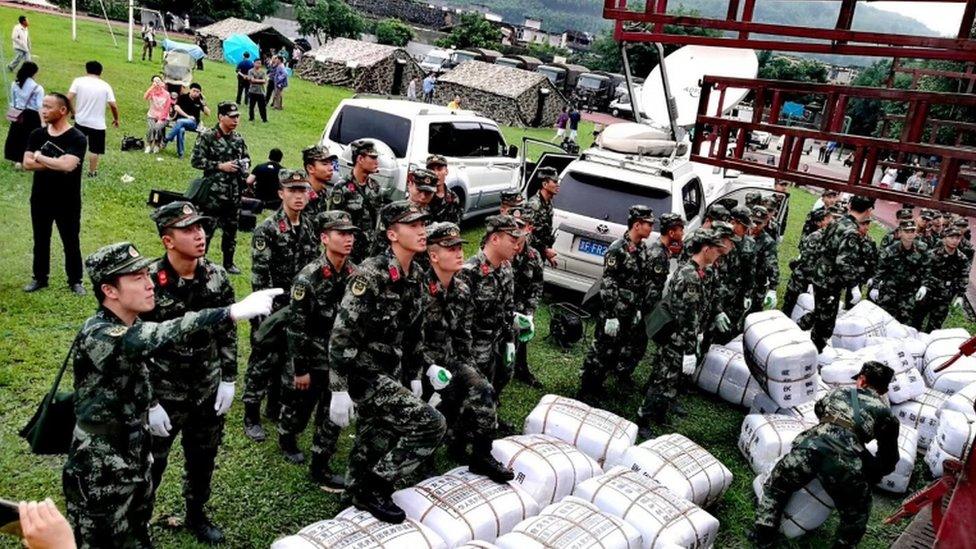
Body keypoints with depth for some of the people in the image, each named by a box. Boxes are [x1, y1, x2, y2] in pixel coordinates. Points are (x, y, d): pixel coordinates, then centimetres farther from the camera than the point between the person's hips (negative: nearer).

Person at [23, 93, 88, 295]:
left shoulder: (77, 138, -13)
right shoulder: (37, 135, 2)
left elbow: (67, 165, -27)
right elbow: (27, 164, -8)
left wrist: (40, 158, -13)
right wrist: (56, 163, -19)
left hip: (68, 202, -4)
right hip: (40, 199, 5)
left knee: (71, 243, 7)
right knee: (40, 241, 16)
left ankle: (75, 281, 21)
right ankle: (40, 278, 30)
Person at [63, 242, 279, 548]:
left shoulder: (132, 327, 0)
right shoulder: (97, 336, -28)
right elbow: (155, 338, -46)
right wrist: (232, 312, -54)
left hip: (135, 457, 8)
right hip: (99, 472, -8)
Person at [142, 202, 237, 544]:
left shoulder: (217, 277, -5)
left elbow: (227, 330, 6)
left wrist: (229, 380, 3)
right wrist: (148, 403, -14)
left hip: (208, 391, 4)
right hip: (163, 394, -4)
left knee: (203, 458, 19)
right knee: (149, 464, 10)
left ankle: (196, 515, 42)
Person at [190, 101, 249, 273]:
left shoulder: (239, 139, 10)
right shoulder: (207, 137, -8)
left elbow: (246, 157, 23)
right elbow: (196, 161, -11)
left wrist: (244, 164, 0)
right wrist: (220, 166, -16)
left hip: (234, 193, 6)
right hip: (213, 193, -6)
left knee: (231, 228, 13)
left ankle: (228, 262, 26)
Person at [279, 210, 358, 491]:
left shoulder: (355, 273, -4)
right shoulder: (308, 278, -20)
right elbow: (296, 327, -17)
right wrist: (300, 369, -14)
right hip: (312, 359, -4)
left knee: (334, 414, 8)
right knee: (300, 407, 17)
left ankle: (320, 466, 23)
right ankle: (286, 437, 47)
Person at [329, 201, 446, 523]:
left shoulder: (416, 277, 3)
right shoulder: (371, 274, -23)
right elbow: (342, 334, -23)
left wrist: (414, 376, 19)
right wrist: (339, 390, -22)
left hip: (391, 372, 8)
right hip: (363, 372, -8)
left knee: (377, 437, 19)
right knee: (431, 425, -14)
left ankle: (358, 492, 42)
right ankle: (377, 487, 3)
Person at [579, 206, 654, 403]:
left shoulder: (642, 249, 9)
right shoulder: (617, 250, -16)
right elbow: (607, 284, -18)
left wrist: (639, 308, 16)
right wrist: (611, 315, -20)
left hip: (632, 313, 8)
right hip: (615, 312, -8)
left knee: (637, 345, 17)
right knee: (603, 350, -1)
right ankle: (587, 390, 12)